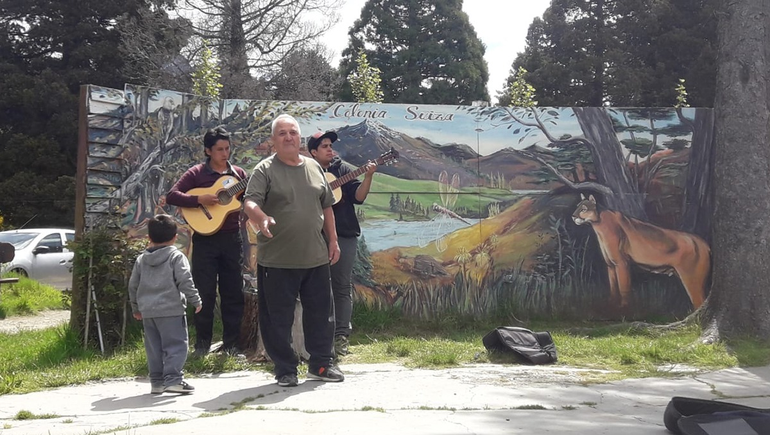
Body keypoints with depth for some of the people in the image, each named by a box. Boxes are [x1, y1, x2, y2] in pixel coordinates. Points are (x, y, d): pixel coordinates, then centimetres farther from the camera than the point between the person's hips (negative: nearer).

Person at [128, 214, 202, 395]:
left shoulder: (141, 259, 12)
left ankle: (156, 381, 13)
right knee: (176, 345, -3)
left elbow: (133, 285, 15)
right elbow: (185, 281, -12)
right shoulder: (176, 257, -4)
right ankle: (172, 379, -14)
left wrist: (136, 308, 25)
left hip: (147, 311, 6)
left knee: (154, 347, 11)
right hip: (171, 309, -5)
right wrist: (195, 300, -2)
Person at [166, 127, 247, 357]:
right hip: (205, 239, -3)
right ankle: (202, 343, 13)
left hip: (232, 238, 3)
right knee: (205, 292, 1)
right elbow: (172, 196, -9)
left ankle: (231, 344, 15)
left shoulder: (238, 173, 11)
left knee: (233, 292, 6)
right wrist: (199, 199, -20)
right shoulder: (197, 173, -1)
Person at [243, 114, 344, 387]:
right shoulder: (265, 170, -3)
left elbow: (326, 206, 19)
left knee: (321, 313, 11)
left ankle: (320, 364, 25)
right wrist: (261, 218, -37)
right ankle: (285, 370, 15)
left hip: (316, 257, 4)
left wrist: (333, 241, 15)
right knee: (279, 317, 2)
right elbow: (249, 202, -16)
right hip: (277, 260, -4)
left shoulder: (314, 167, 13)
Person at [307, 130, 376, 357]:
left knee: (342, 286, 0)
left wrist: (368, 176, -17)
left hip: (343, 236, 0)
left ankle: (341, 336, 3)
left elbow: (358, 197, -2)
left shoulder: (342, 169, 7)